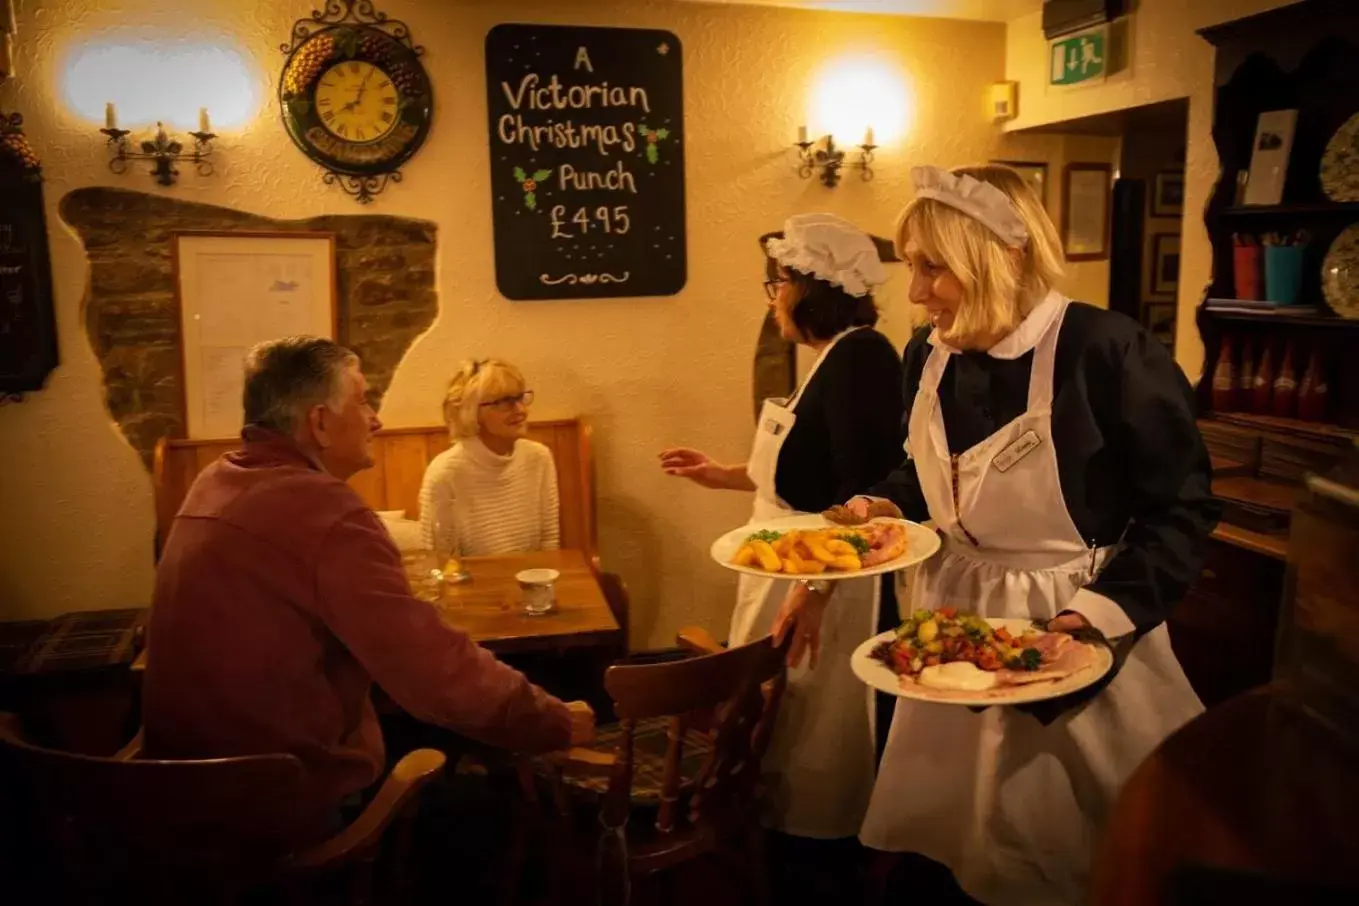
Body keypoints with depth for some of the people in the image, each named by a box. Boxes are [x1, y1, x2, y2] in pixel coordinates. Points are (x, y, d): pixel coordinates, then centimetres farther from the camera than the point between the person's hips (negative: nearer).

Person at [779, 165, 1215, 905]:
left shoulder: (1107, 353, -21)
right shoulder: (929, 355, -1)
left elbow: (1180, 508, -15)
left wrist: (1109, 611, -26)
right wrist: (881, 508, -5)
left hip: (1070, 627, -5)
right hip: (955, 622, 6)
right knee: (942, 831, 19)